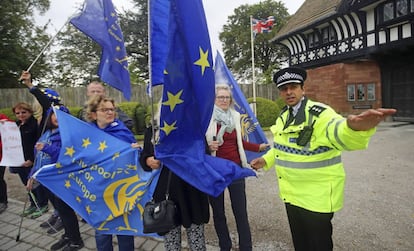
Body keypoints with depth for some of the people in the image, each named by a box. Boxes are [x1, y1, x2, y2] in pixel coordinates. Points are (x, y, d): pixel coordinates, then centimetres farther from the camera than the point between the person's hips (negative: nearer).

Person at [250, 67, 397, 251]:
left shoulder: (319, 113, -18)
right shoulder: (283, 115, 5)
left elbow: (339, 133, -41)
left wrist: (355, 127, -62)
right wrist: (266, 160, 8)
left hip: (317, 197, -7)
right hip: (291, 194, 7)